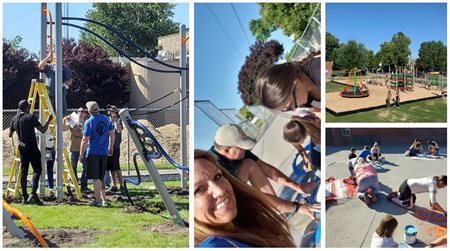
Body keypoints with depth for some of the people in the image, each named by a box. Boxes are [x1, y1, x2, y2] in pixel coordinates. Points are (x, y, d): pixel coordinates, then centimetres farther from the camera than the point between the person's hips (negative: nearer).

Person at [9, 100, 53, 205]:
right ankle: (33, 194, -15)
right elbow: (43, 130, -14)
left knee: (23, 172, 8)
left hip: (22, 148, 6)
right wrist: (48, 121, 0)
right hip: (32, 148, -6)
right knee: (37, 170, -1)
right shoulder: (31, 118, -11)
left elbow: (10, 134, 17)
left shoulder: (15, 119, 7)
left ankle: (24, 197, 7)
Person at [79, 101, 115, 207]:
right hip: (104, 152, 5)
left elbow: (85, 139, -14)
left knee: (96, 177, -1)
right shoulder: (105, 119, 5)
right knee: (100, 178, 15)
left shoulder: (88, 122, -12)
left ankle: (98, 200, -1)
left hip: (93, 152, -5)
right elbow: (112, 133, 11)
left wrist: (81, 154, -8)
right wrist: (110, 147, 22)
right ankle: (103, 200, 15)